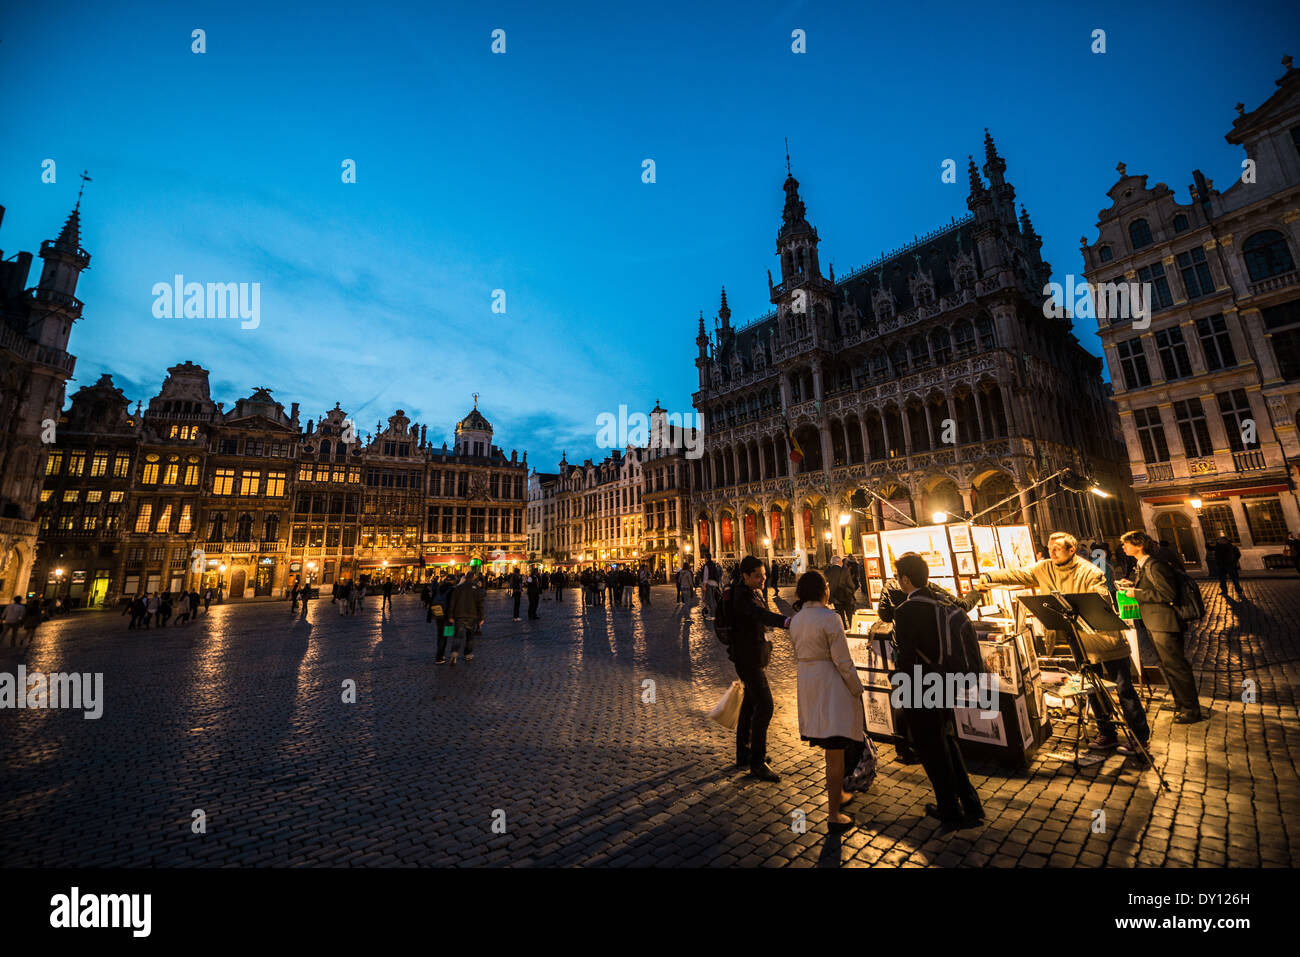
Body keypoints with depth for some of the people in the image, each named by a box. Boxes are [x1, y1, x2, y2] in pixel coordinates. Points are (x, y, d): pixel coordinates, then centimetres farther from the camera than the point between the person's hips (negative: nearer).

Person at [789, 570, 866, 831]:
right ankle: (835, 814, 11)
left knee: (830, 748, 25)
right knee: (835, 752, 3)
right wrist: (858, 690, -5)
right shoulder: (829, 618, -18)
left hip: (807, 684, 7)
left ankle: (838, 794, 41)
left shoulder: (795, 620, 3)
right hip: (831, 684, -7)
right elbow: (843, 661, -16)